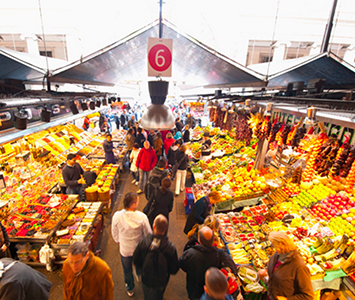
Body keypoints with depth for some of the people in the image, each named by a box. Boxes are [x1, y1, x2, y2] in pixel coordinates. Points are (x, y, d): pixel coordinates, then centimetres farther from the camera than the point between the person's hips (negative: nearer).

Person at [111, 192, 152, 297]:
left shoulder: (117, 216, -25)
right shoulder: (142, 217, -30)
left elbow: (115, 233, -6)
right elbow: (148, 234, -15)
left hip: (124, 249, 1)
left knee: (127, 270, 28)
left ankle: (130, 289, 52)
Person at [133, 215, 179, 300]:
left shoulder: (143, 242, -29)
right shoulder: (171, 247, -30)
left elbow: (136, 262, -12)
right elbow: (174, 270, -17)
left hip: (146, 280, 0)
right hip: (162, 282, 0)